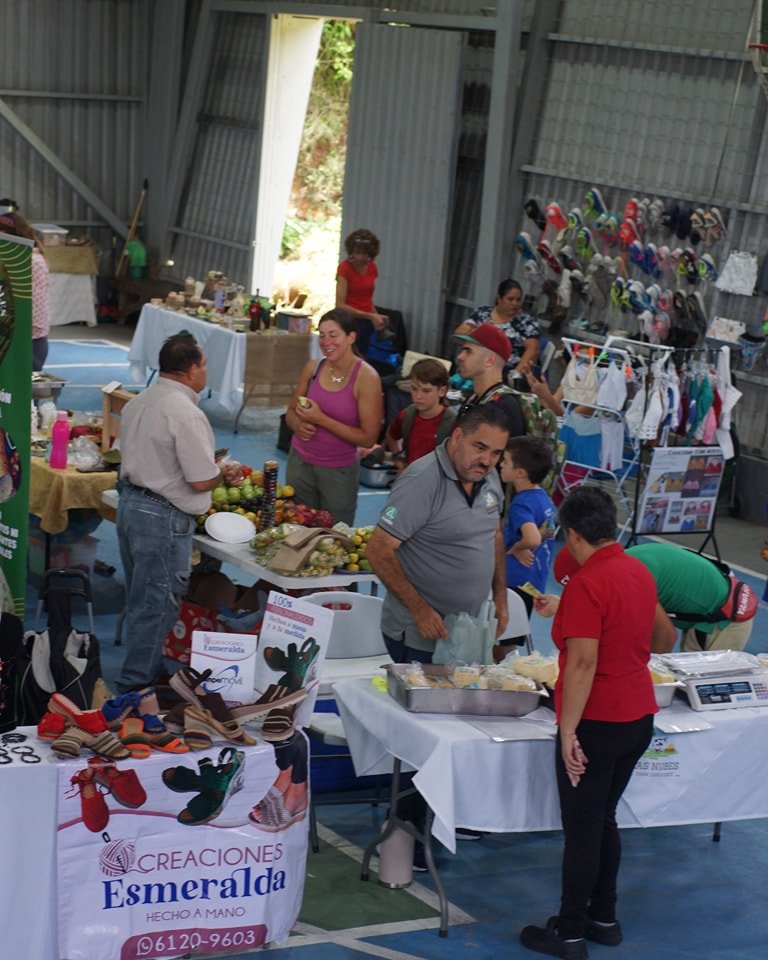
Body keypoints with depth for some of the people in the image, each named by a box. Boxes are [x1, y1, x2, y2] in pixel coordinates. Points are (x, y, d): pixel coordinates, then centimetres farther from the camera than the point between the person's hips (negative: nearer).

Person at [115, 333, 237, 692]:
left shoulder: (138, 402, 7)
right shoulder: (186, 413, -21)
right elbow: (201, 480, -22)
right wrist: (224, 473, 1)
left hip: (129, 502, 9)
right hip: (163, 518, -9)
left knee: (140, 599, 21)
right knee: (157, 605, 1)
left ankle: (138, 674, 33)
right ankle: (136, 685, 7)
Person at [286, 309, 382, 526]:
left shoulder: (366, 377, -13)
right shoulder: (313, 368, -1)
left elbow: (368, 438, -15)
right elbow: (291, 412, 14)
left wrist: (320, 419, -19)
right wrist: (298, 425, -10)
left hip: (339, 470, -4)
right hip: (300, 462, 4)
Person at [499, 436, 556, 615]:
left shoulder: (521, 504, -21)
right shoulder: (543, 497, 6)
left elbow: (533, 539, -36)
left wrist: (515, 548, -16)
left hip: (516, 582, -9)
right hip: (536, 582, 9)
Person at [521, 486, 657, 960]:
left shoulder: (587, 583, -20)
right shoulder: (639, 571, 6)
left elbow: (584, 663, -24)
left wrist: (569, 730, -20)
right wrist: (563, 611, 39)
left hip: (597, 724, -8)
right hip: (639, 719, 8)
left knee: (582, 829, 3)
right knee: (604, 821, 21)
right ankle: (604, 919, 30)